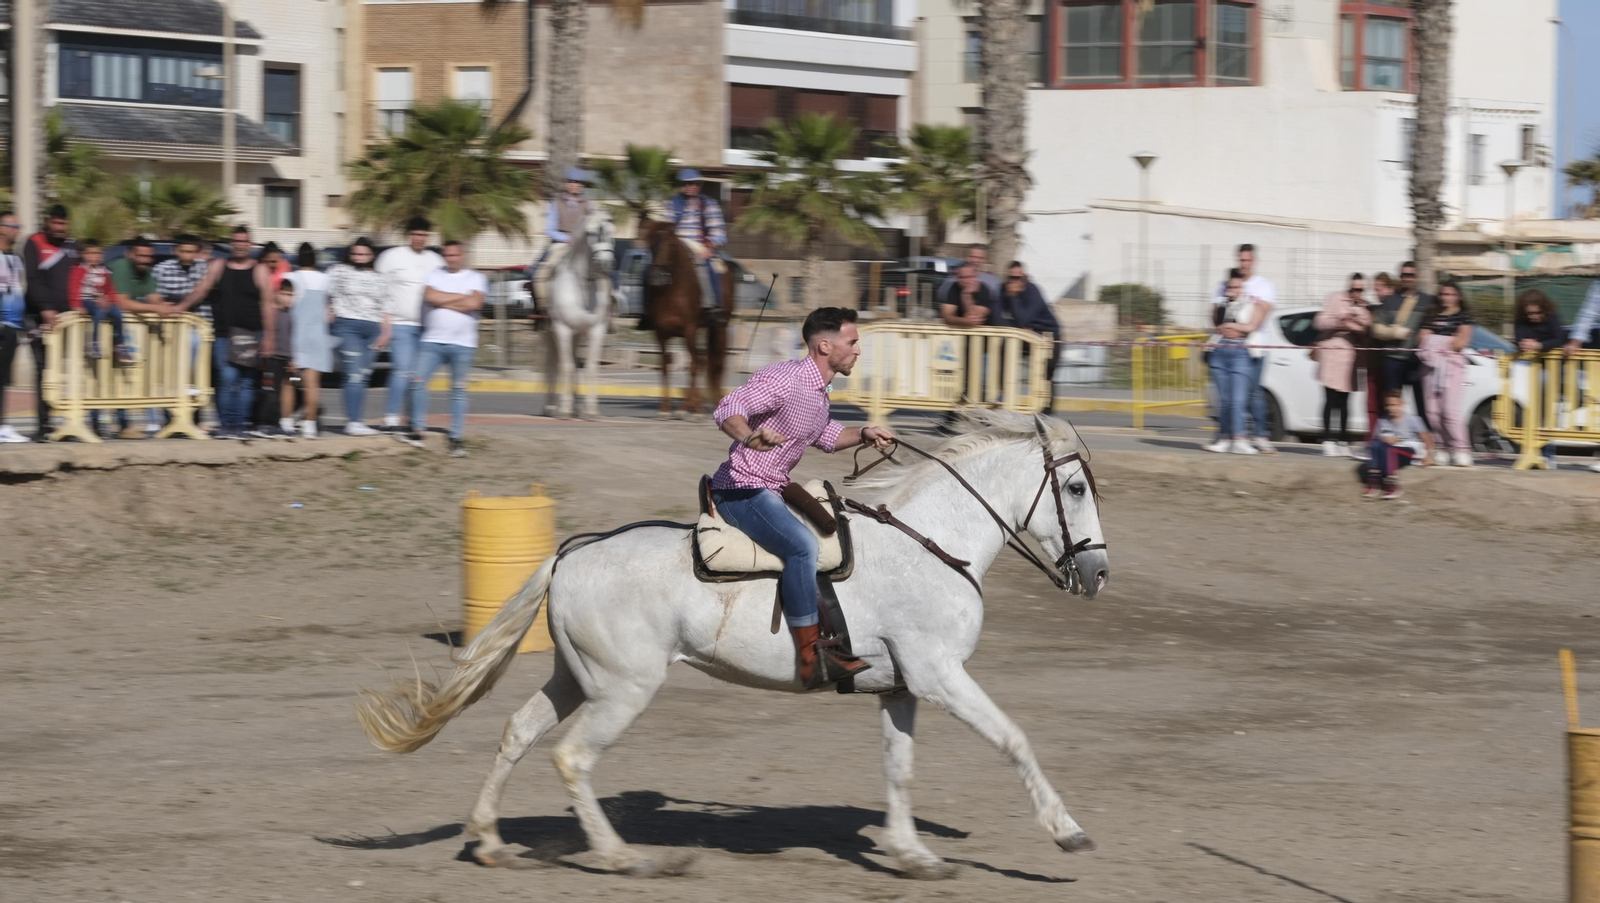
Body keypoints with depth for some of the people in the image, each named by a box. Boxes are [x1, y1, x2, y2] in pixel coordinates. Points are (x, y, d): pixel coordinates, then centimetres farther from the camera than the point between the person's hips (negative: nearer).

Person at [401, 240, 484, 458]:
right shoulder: (435, 275, 12)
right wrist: (460, 297, -6)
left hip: (462, 344, -2)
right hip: (433, 340, 2)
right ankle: (417, 431, -1)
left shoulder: (475, 278, 7)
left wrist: (443, 301, -6)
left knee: (458, 391, -1)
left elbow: (474, 303, -11)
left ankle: (456, 439, 1)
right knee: (418, 381, -9)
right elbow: (429, 297, -7)